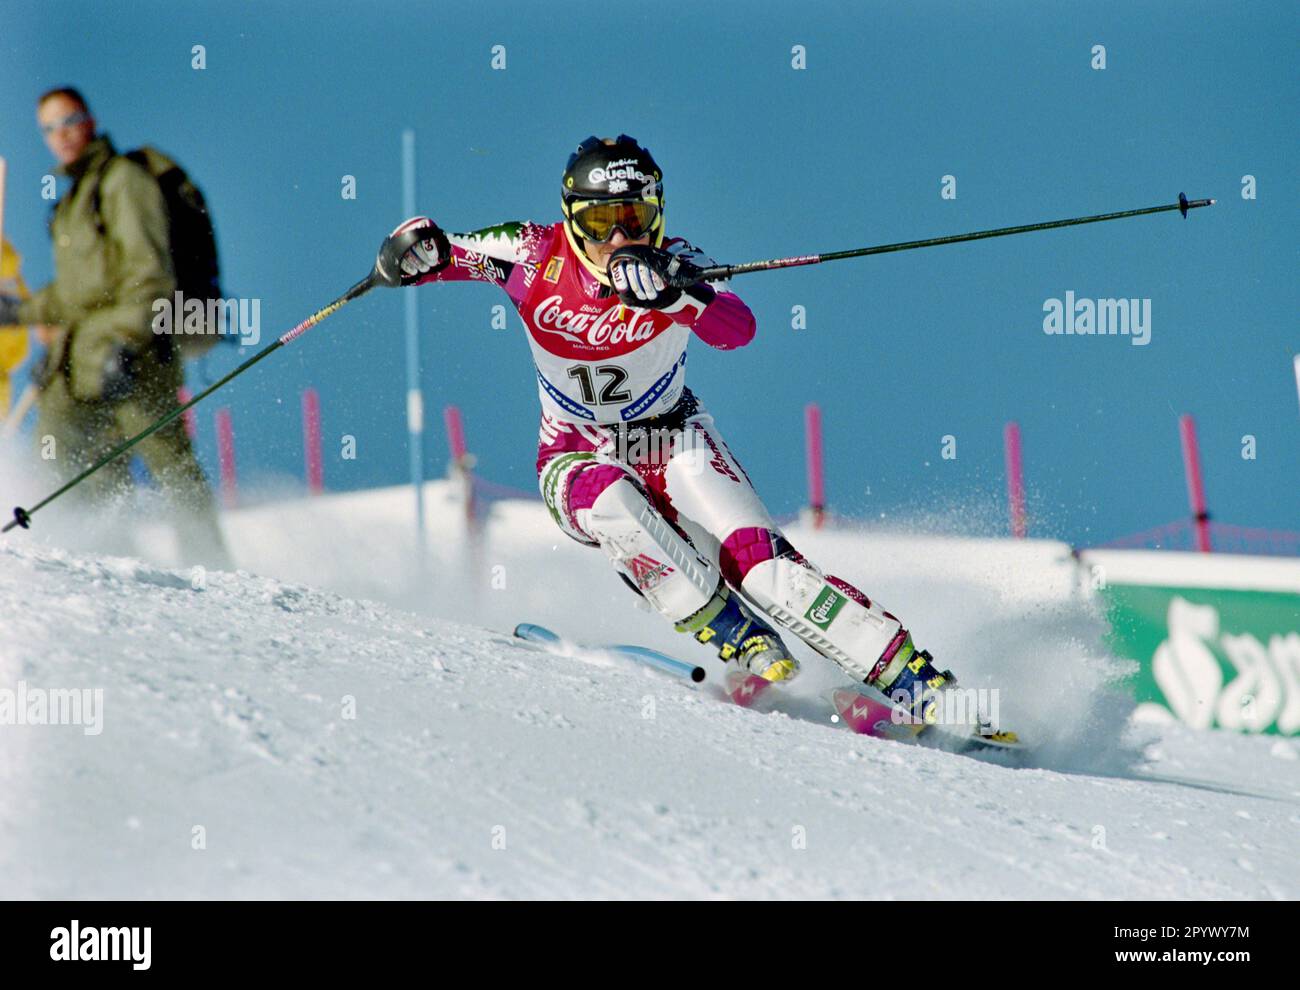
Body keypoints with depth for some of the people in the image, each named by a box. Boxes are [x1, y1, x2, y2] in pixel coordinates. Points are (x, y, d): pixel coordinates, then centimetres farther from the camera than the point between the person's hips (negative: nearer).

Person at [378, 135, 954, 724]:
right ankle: (739, 640, -29)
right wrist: (420, 248, -34)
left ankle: (910, 678, -21)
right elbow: (434, 255, -9)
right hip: (578, 458, 1)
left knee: (756, 557, -22)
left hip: (671, 441, -1)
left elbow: (738, 329, -35)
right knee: (610, 500, -36)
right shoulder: (537, 256, -14)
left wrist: (670, 294, -54)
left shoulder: (671, 266, -17)